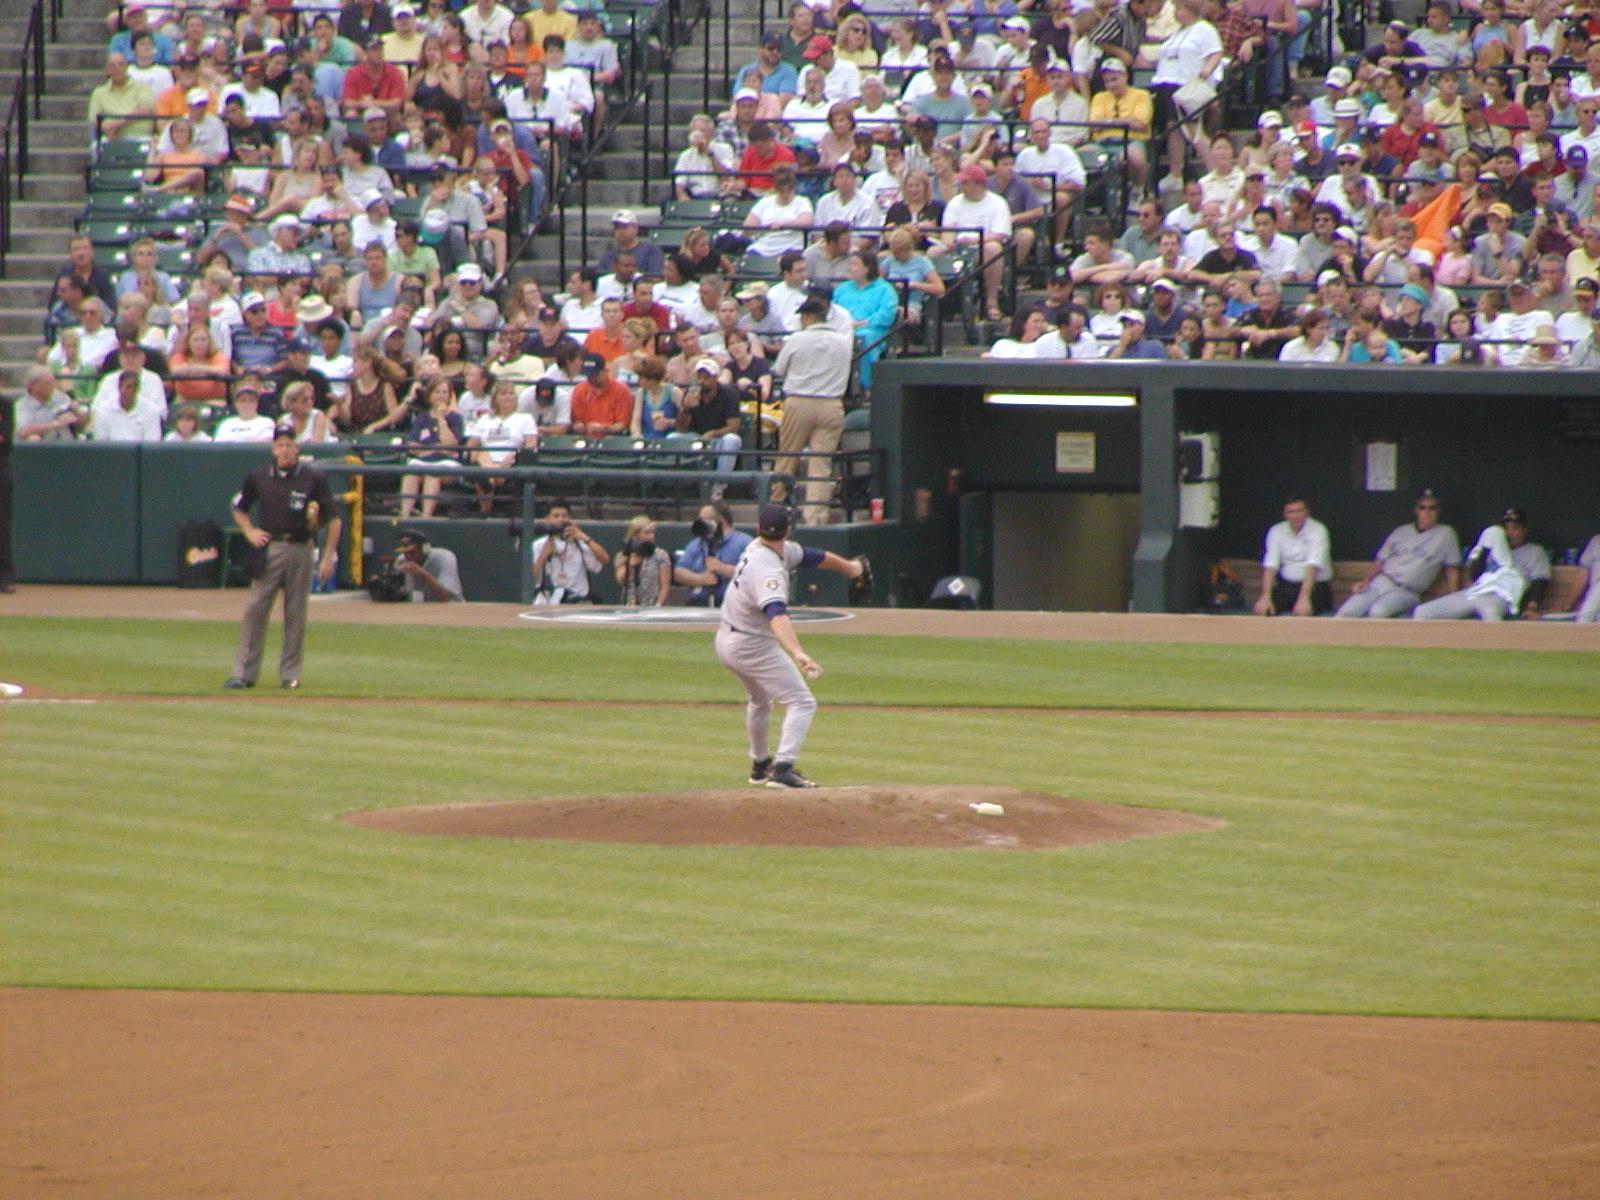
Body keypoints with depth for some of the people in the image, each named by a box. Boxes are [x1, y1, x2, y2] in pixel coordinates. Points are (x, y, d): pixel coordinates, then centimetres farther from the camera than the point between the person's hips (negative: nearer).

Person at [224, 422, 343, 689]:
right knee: (255, 609, -6)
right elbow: (238, 509, 20)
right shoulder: (259, 476, 5)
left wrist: (328, 557, -5)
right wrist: (250, 532, 2)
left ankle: (290, 673, 11)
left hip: (300, 549, -1)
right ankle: (243, 672, -4)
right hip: (269, 548, 1)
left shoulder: (313, 478, -1)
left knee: (295, 614, 3)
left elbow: (334, 519, 1)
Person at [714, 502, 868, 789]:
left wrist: (847, 566, 33)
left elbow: (810, 556, 14)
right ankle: (782, 769, -23)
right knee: (802, 703, -8)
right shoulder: (768, 570, -29)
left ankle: (759, 766, 42)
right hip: (754, 646, -10)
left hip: (725, 642, 10)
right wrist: (797, 654, -62)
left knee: (759, 700, 31)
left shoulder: (757, 548, 0)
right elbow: (776, 614, -47)